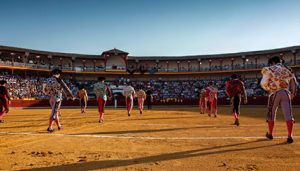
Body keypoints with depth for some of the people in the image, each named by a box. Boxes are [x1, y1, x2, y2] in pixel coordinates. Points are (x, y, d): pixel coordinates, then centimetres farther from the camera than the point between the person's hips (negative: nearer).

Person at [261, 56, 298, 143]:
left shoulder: (270, 69, 1)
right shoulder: (288, 70, 15)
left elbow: (263, 83, -6)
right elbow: (294, 84, 18)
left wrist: (269, 89, 13)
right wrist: (292, 95, 27)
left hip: (274, 93, -3)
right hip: (286, 93, 3)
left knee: (271, 114, 11)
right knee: (288, 115, -2)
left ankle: (270, 134, 24)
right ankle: (290, 136, -11)